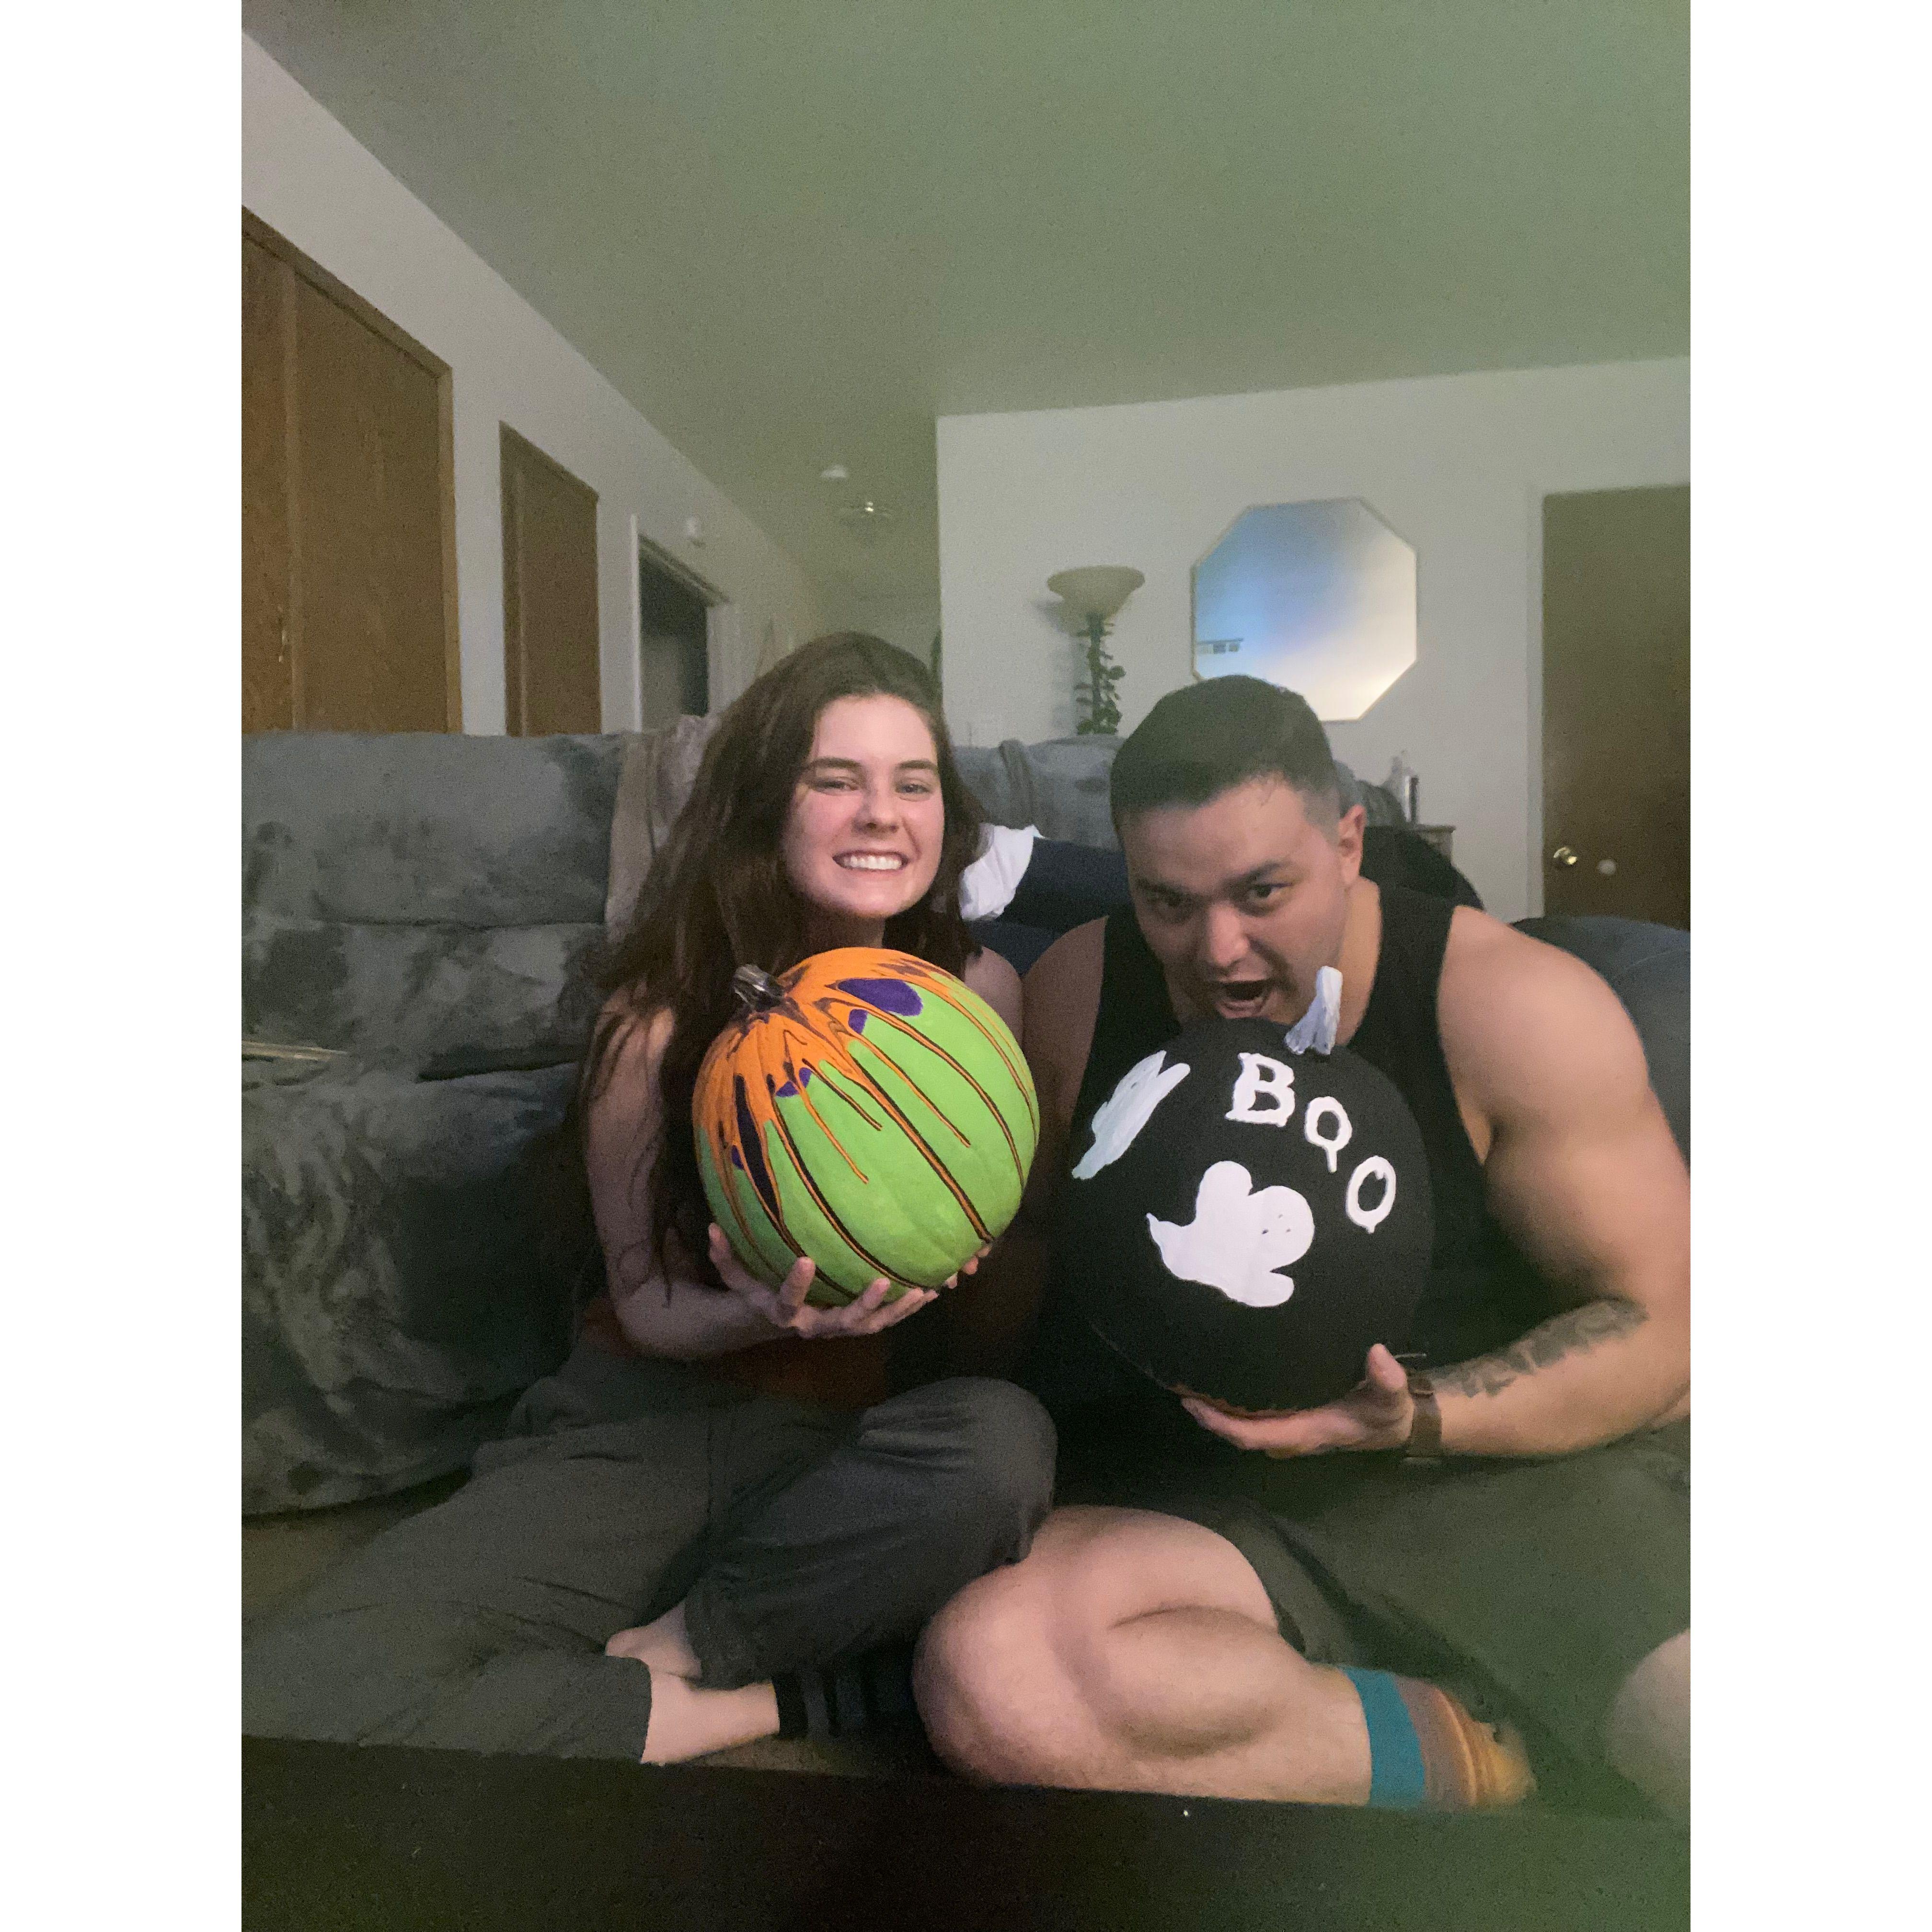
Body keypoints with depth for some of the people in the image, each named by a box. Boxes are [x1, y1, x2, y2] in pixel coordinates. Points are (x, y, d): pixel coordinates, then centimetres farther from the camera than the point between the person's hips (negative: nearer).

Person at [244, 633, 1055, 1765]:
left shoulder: (981, 992, -4)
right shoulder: (664, 1014, -7)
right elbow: (646, 1299, 0)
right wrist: (760, 1314, -23)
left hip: (853, 1437, 1)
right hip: (639, 1423, 0)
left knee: (1003, 1440, -36)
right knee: (287, 1702, -21)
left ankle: (666, 1654, -12)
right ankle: (811, 1692, -13)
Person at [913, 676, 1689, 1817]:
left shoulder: (1516, 1008, -8)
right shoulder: (1077, 994, -2)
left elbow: (1658, 1332, -4)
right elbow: (1025, 1239, 13)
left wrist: (1414, 1419, -20)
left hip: (1520, 1460, -2)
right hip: (1220, 1500, 3)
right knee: (985, 1673, -29)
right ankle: (1482, 1755, -9)